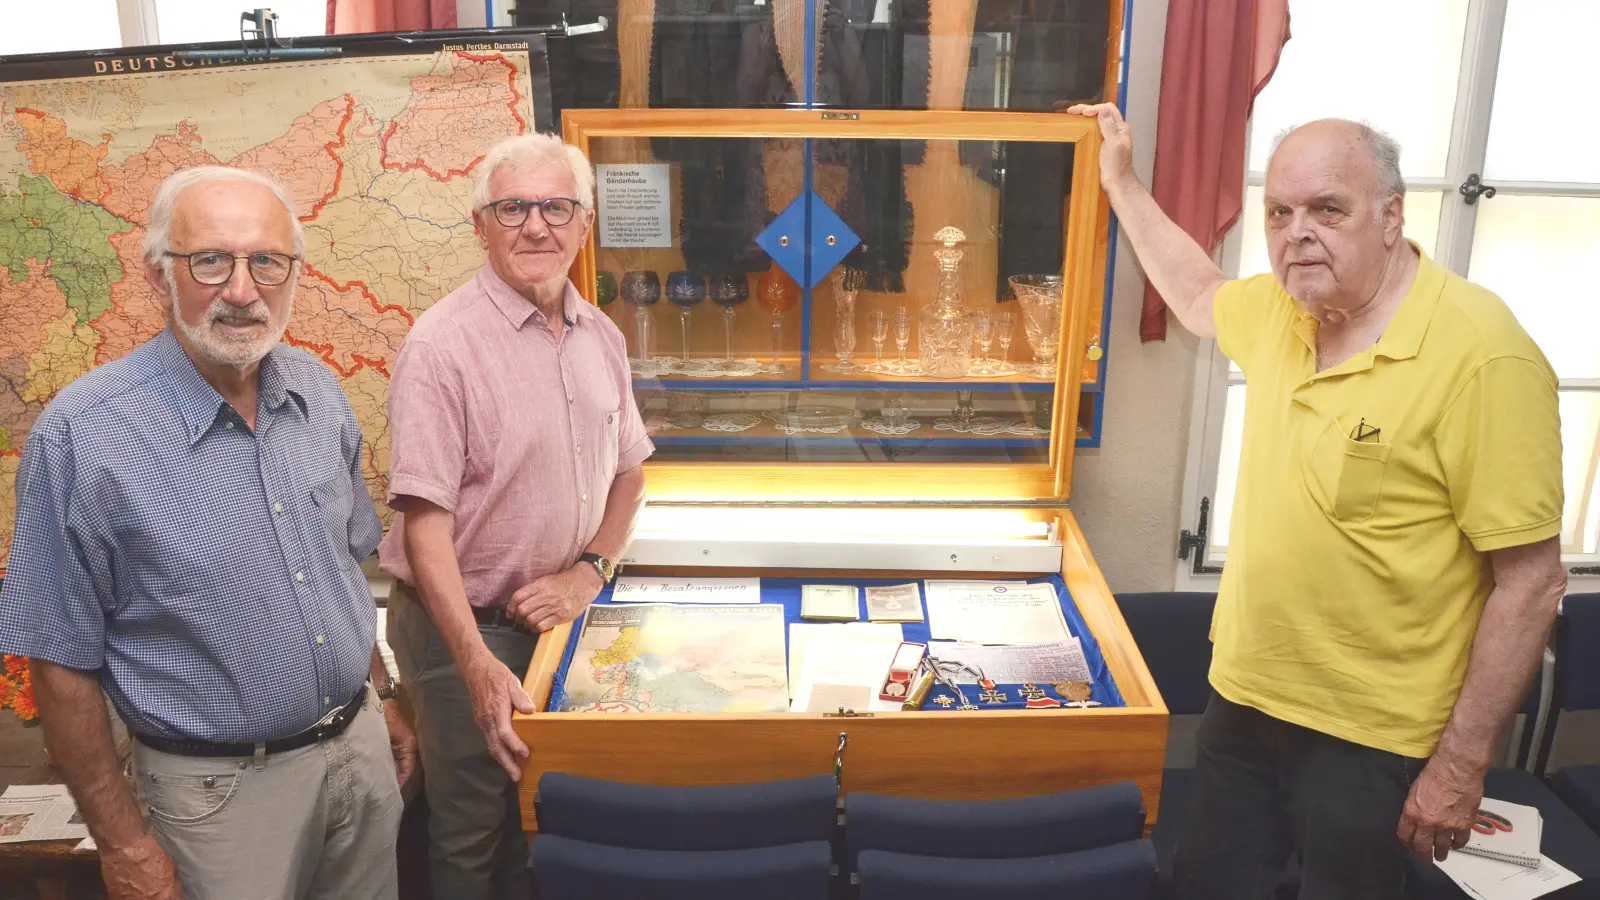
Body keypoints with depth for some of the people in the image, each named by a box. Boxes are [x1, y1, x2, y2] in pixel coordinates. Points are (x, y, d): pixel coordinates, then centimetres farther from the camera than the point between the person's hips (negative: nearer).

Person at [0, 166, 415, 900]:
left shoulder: (319, 393, -3)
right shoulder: (81, 437, -18)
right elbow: (62, 665, -13)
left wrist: (380, 700, 13)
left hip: (361, 747, 5)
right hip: (225, 785, -5)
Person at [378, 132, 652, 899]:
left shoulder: (601, 338, 2)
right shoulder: (442, 344, -17)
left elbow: (627, 470, 13)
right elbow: (424, 519, -20)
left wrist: (590, 571, -2)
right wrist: (478, 664, -26)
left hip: (557, 616, 6)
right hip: (465, 627, -5)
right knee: (475, 832, 12)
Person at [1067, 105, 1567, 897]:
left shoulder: (1483, 357, -21)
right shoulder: (1282, 308, 0)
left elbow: (1530, 582, -18)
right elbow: (1199, 297, 24)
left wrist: (1461, 767, -16)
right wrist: (1120, 181, 25)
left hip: (1368, 742, -6)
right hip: (1243, 701, 7)